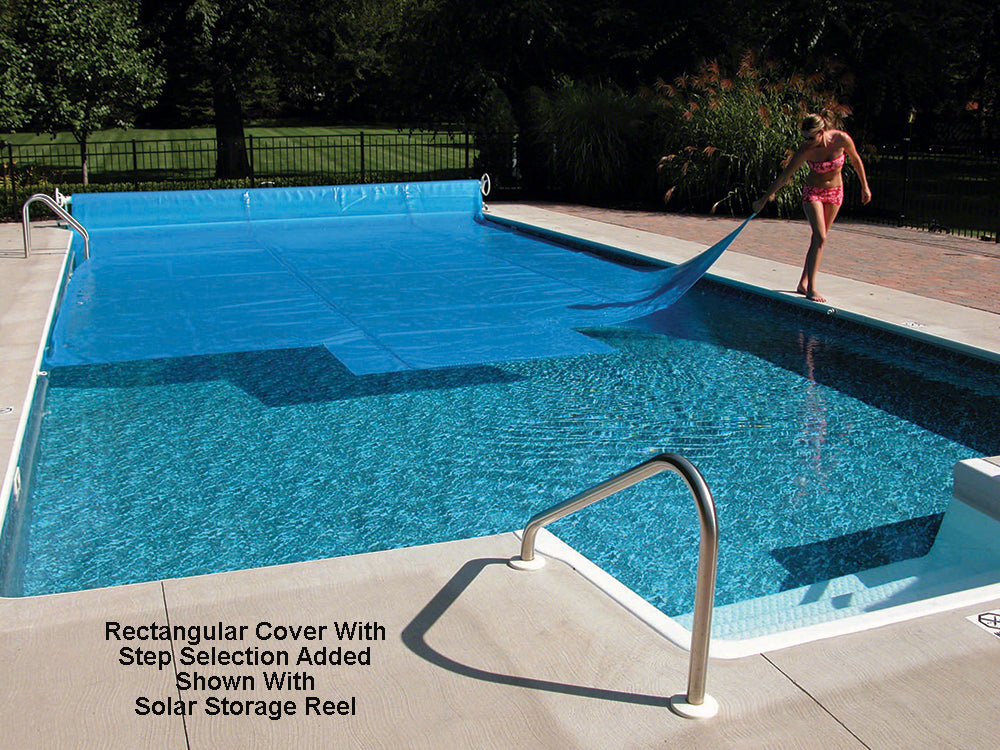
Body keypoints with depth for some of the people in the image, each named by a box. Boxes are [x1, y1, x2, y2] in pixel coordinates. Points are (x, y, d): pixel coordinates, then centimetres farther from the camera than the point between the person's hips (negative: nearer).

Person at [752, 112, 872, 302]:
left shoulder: (841, 139, -18)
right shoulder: (806, 150, -22)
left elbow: (855, 160, 0)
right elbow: (785, 175, -16)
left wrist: (865, 186, 8)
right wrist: (764, 199, -15)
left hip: (835, 192, 3)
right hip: (813, 192, -3)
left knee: (820, 239, 6)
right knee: (819, 238, -16)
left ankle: (803, 282, 14)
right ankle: (811, 288, -15)